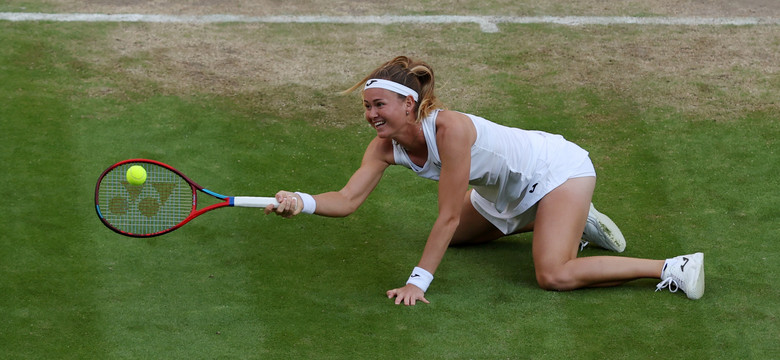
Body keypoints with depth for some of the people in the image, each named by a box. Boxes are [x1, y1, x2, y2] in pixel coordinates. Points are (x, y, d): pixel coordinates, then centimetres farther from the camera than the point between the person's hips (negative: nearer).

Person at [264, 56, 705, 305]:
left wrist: (418, 282, -33)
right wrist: (302, 201, -37)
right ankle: (574, 221, 33)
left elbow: (448, 217, -33)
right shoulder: (386, 146, -13)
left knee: (554, 275, -26)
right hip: (508, 191, 10)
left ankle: (674, 267, -17)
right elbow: (348, 200, -17)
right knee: (457, 237, 29)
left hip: (560, 168, -9)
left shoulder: (449, 128, -36)